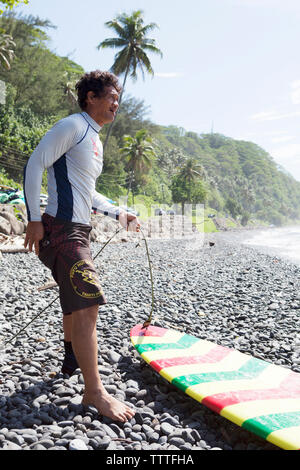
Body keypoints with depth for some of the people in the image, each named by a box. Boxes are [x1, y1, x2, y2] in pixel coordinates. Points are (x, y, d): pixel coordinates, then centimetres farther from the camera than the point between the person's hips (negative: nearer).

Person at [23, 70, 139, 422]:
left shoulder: (94, 140, 21)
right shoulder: (72, 126, -8)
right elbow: (34, 165, -16)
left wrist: (117, 214, 18)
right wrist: (34, 219, -20)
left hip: (78, 230, 11)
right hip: (62, 230, -10)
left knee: (76, 300, 22)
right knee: (86, 304, -15)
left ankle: (72, 358, 42)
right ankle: (93, 391, -7)